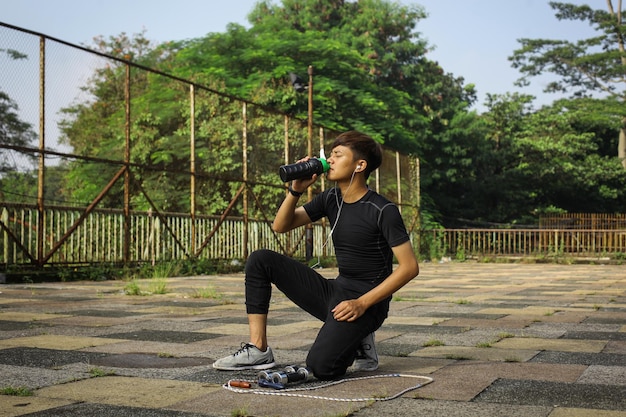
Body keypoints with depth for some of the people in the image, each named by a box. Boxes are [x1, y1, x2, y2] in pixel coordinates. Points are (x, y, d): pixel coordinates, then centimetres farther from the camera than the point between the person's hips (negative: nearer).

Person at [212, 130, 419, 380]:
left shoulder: (383, 210, -14)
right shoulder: (331, 199, 6)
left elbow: (410, 267, -16)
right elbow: (280, 226, 8)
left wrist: (362, 303, -20)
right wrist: (296, 190, -9)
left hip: (366, 302, -7)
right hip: (334, 292, 7)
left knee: (321, 367, -30)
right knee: (261, 260, -4)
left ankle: (359, 342, 4)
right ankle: (258, 350, -3)